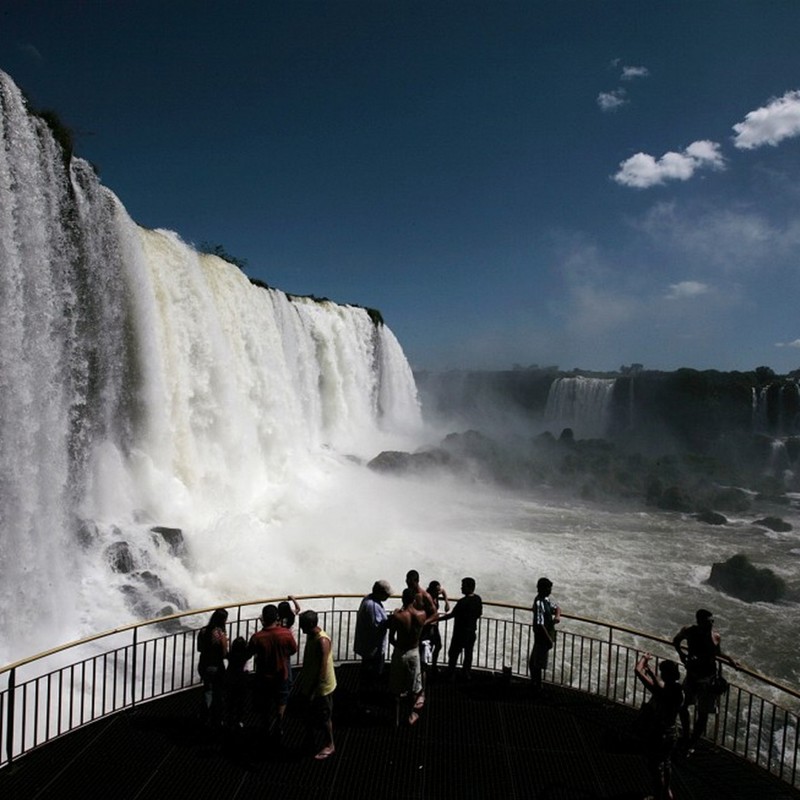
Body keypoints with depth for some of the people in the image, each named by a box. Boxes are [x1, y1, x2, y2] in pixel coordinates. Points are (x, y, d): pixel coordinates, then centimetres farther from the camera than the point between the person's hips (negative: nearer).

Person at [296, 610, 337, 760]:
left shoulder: (322, 641, -31)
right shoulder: (310, 635, -3)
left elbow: (322, 668, -26)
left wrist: (314, 690, -20)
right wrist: (302, 681, 16)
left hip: (322, 686, -8)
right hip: (310, 682, 8)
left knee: (324, 717, 9)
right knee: (310, 714, 23)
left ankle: (329, 745, 28)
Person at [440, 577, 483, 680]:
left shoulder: (462, 602, -25)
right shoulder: (478, 599, -4)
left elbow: (451, 615, -21)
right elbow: (480, 614, 8)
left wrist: (438, 618, -12)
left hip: (461, 632, -6)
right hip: (472, 631, 6)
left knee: (453, 653, 9)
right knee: (468, 653, 18)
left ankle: (451, 674, 17)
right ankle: (467, 674, 26)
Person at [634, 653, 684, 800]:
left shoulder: (660, 692, -31)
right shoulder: (678, 691, -11)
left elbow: (638, 671, -32)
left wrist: (644, 658, -15)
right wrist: (651, 672, 10)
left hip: (656, 736, -7)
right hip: (671, 733, 7)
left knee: (656, 767, 15)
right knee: (666, 763, 28)